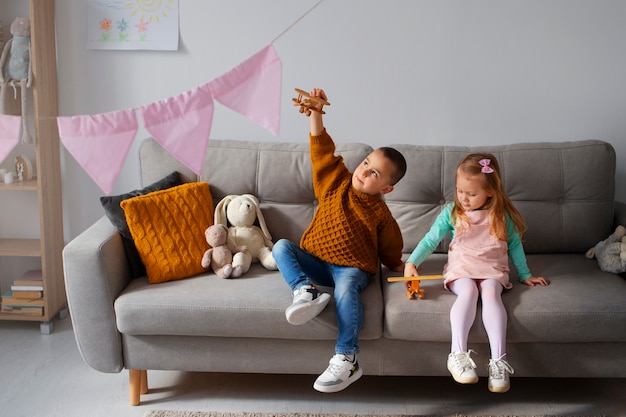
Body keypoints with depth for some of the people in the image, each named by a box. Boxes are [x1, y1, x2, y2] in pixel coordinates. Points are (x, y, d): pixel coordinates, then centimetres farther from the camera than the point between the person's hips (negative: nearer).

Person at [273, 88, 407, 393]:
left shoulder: (380, 214, -5)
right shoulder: (336, 182, 1)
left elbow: (389, 248, 10)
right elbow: (322, 147, -5)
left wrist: (399, 265, 0)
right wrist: (316, 112, -13)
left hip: (353, 267, -4)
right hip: (315, 261, 4)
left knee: (345, 288, -37)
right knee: (281, 247, -16)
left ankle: (346, 360, -35)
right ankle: (305, 291, -35)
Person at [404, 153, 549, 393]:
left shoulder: (502, 215, 4)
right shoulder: (452, 213, 3)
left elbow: (515, 245, 15)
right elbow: (430, 240, 4)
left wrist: (525, 275, 17)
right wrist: (411, 262, -7)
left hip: (492, 270, 0)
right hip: (460, 269, 0)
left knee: (490, 292, -33)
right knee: (468, 290, -34)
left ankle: (498, 360, -39)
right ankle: (458, 354, -41)